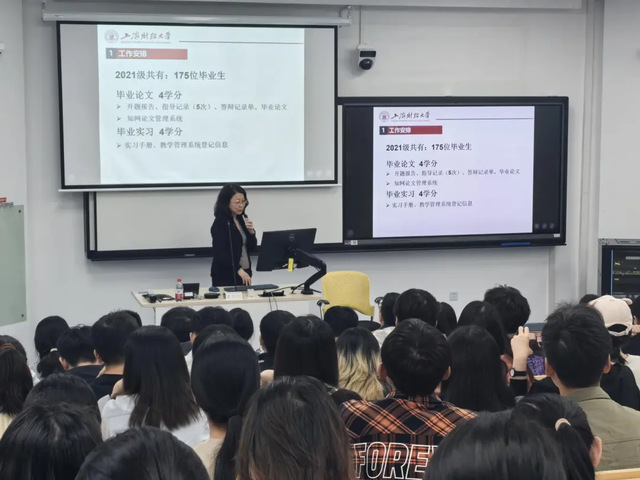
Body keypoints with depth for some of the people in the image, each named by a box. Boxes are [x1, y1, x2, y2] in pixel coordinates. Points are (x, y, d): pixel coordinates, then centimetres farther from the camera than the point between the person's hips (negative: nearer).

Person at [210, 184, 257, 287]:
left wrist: (251, 232, -7)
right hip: (226, 276, -6)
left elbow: (251, 247, 13)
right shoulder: (220, 223, -12)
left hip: (244, 273, 6)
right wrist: (238, 270, -32)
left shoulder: (242, 219, 8)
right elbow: (220, 252, -21)